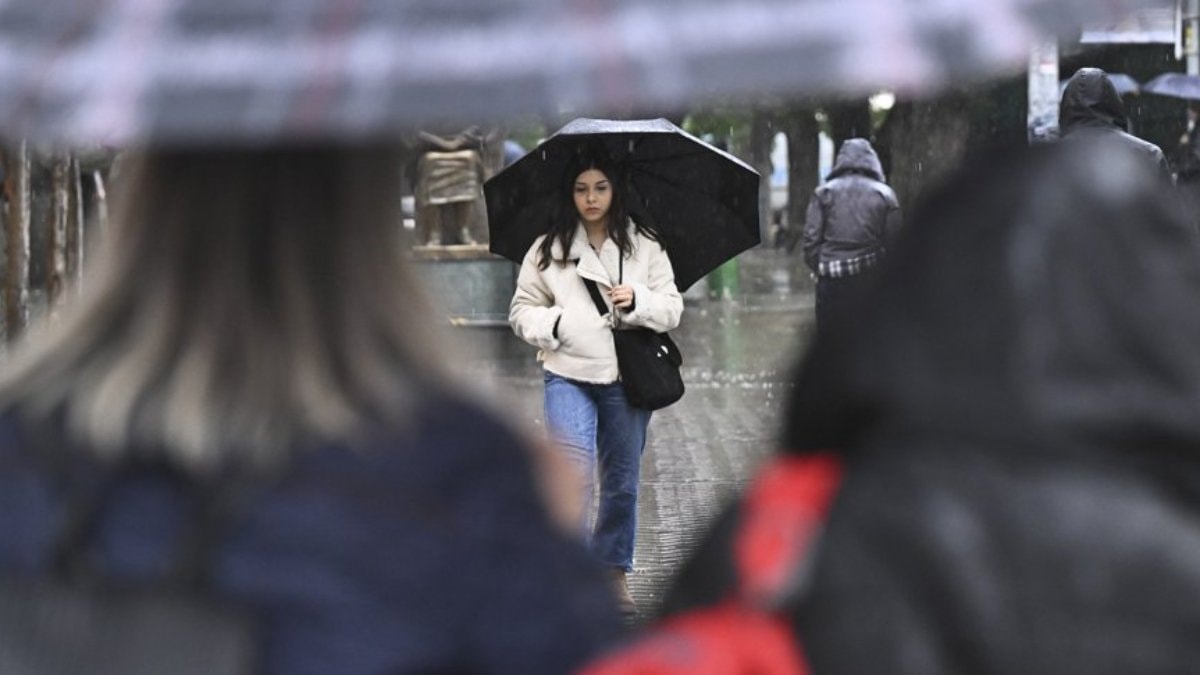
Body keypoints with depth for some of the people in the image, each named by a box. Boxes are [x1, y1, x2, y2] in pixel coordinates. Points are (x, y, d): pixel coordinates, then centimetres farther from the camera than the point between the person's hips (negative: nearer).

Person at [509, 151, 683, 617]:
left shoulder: (644, 246, 7)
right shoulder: (548, 250, 5)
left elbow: (672, 308, 5)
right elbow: (522, 311, 9)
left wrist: (638, 301, -14)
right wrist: (554, 324, -11)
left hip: (628, 376, 2)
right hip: (568, 374, -2)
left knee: (622, 481, 10)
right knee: (575, 472, -17)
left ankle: (614, 571, 24)